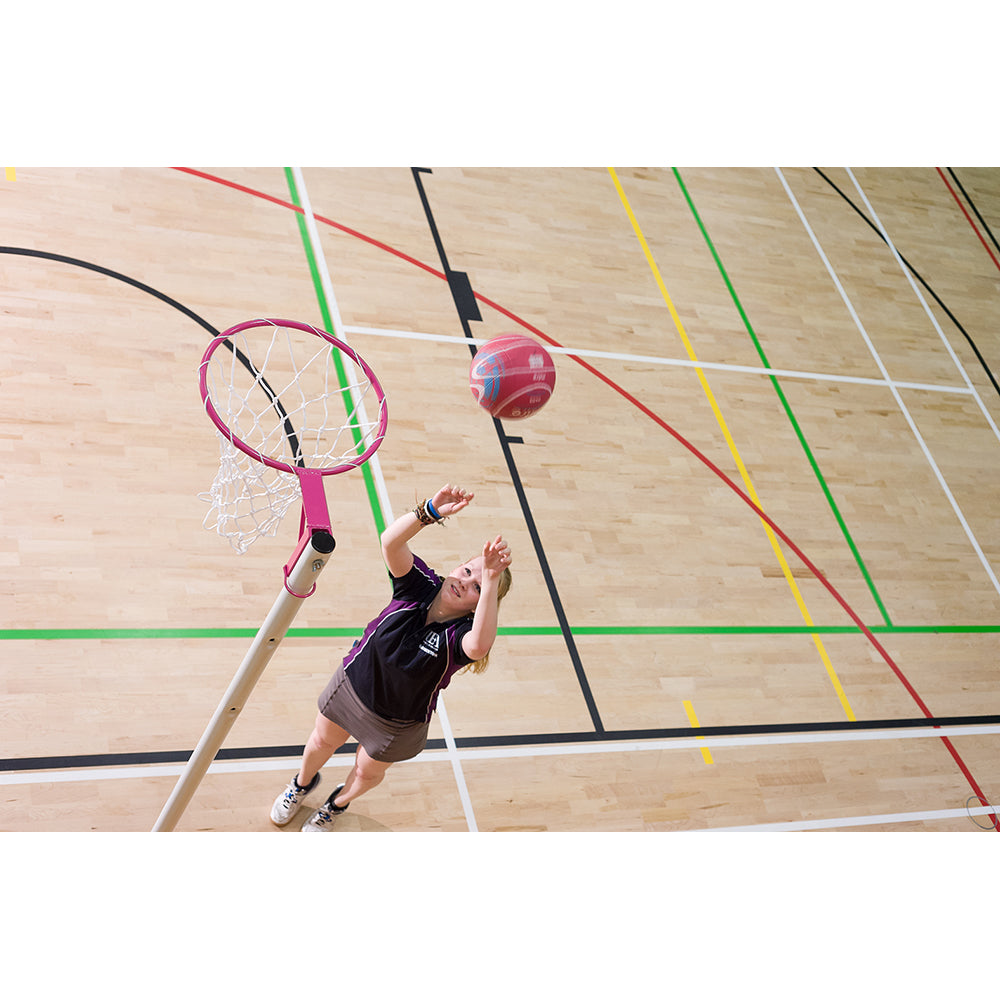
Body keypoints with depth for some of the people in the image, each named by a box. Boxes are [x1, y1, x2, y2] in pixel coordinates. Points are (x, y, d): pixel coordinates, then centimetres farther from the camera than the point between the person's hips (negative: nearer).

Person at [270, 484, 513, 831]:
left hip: (396, 724, -2)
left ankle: (336, 805, 62)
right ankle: (302, 784, 65)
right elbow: (390, 542, -42)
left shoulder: (461, 633, -33)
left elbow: (478, 646, -60)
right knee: (322, 742, 29)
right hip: (352, 684, 2)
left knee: (367, 772, 26)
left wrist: (490, 581, -66)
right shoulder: (421, 585, -24)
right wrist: (431, 511, -57)